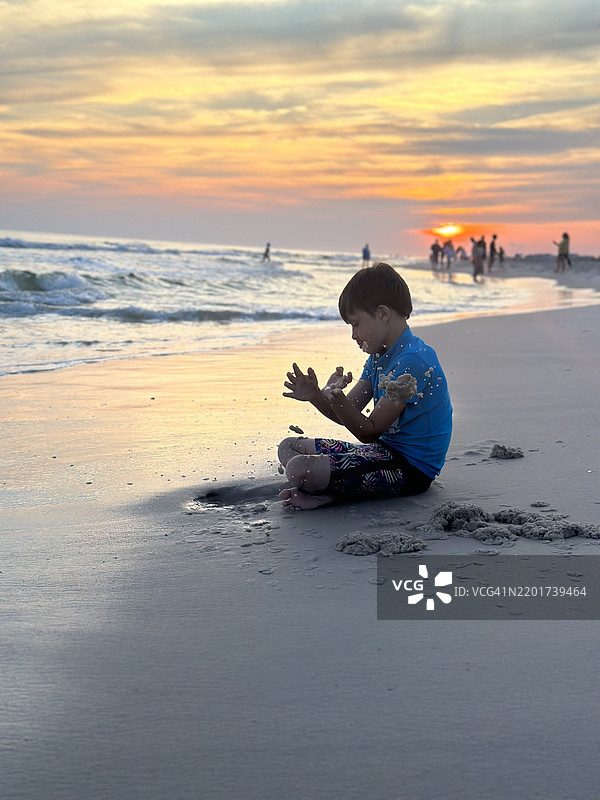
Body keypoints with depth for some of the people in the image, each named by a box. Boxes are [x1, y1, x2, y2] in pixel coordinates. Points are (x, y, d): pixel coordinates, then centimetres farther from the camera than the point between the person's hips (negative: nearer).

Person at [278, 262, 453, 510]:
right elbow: (347, 415, 9)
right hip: (388, 450, 11)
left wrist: (336, 398, -33)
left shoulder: (412, 361, -21)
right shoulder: (379, 356, 12)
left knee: (299, 469, -29)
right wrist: (315, 396, -10)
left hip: (411, 468, -11)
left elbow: (369, 432, -20)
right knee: (289, 447, 14)